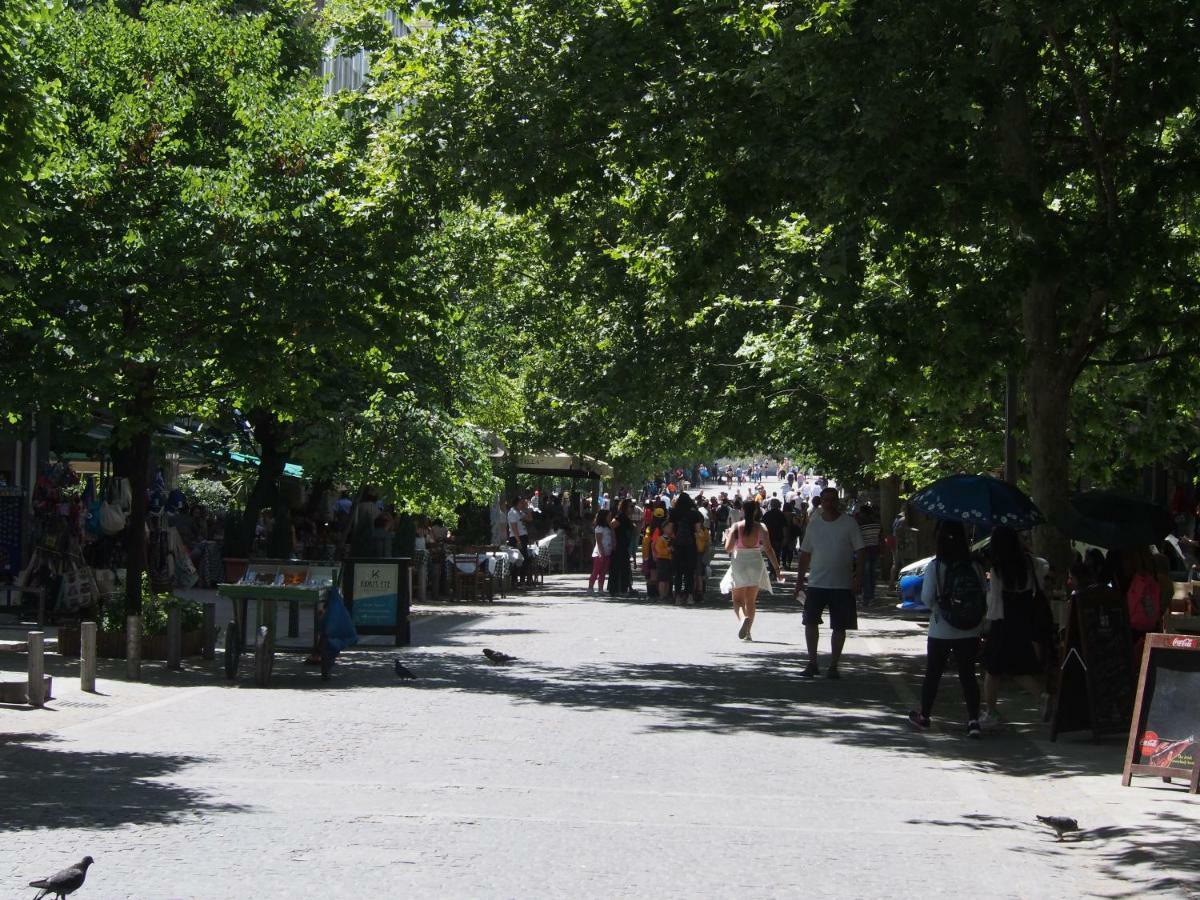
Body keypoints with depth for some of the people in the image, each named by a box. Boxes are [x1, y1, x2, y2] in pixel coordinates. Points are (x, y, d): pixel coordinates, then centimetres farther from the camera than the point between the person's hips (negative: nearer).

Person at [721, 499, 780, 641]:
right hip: (756, 564, 2)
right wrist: (777, 568, -4)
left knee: (738, 600, 4)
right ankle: (748, 632, 10)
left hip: (739, 564, -2)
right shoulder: (761, 528, -3)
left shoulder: (736, 527, -6)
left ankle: (743, 618, -27)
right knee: (751, 601, 13)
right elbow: (768, 549, -8)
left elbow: (728, 547, -12)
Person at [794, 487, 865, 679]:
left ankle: (833, 666, 13)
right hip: (816, 583, 2)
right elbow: (805, 554, 11)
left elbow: (859, 552, -2)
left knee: (839, 627, 3)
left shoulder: (849, 524, -2)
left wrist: (858, 577, -11)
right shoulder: (814, 524, 6)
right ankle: (812, 663, 9)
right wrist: (800, 578, 7)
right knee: (810, 622, -2)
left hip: (842, 585, -2)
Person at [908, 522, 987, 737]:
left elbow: (927, 598, -14)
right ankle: (973, 720, -4)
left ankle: (924, 715, 27)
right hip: (969, 631, 2)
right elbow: (985, 596, -2)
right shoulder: (975, 566, -4)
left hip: (941, 631, -2)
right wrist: (976, 616, 12)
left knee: (933, 673, 14)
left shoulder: (935, 567, -12)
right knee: (968, 675, 6)